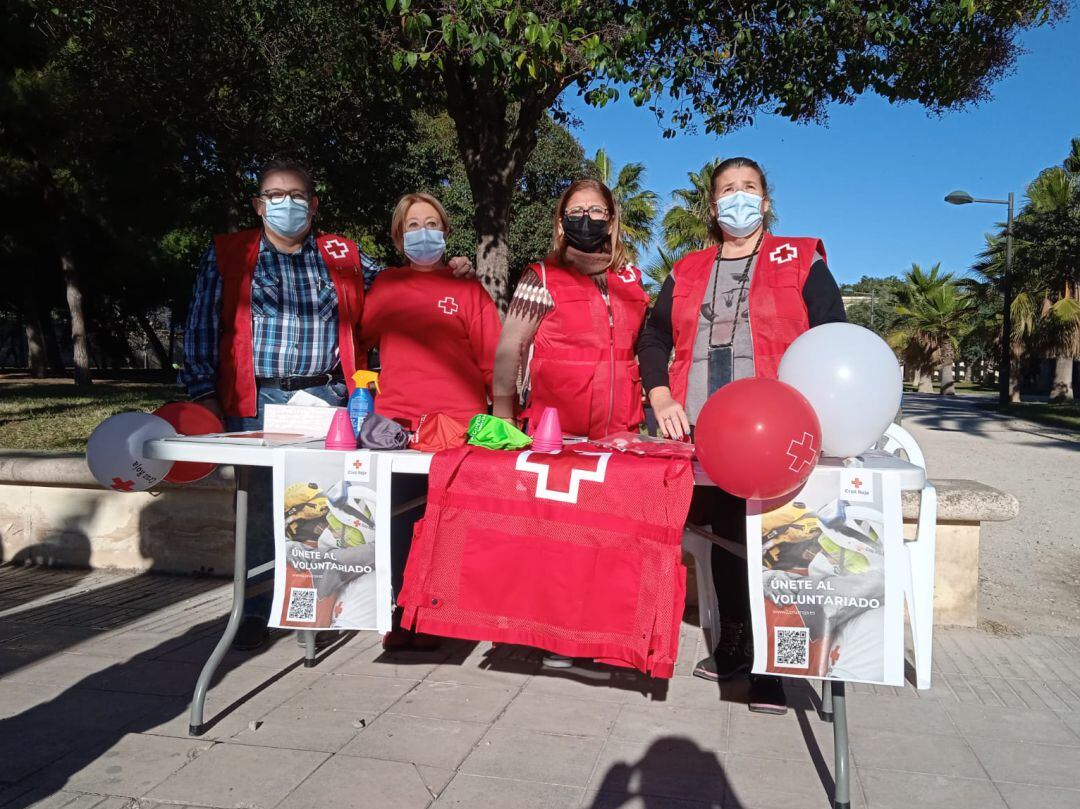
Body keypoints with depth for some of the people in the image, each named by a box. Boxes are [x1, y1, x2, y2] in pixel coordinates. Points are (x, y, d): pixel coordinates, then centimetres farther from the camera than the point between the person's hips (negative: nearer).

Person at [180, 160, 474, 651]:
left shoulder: (343, 256, 13)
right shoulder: (226, 256, 10)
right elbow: (201, 329, 6)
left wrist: (447, 273, 7)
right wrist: (203, 392, -2)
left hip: (327, 399, 1)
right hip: (258, 400, -1)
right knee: (259, 506, 5)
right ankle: (255, 612, 19)